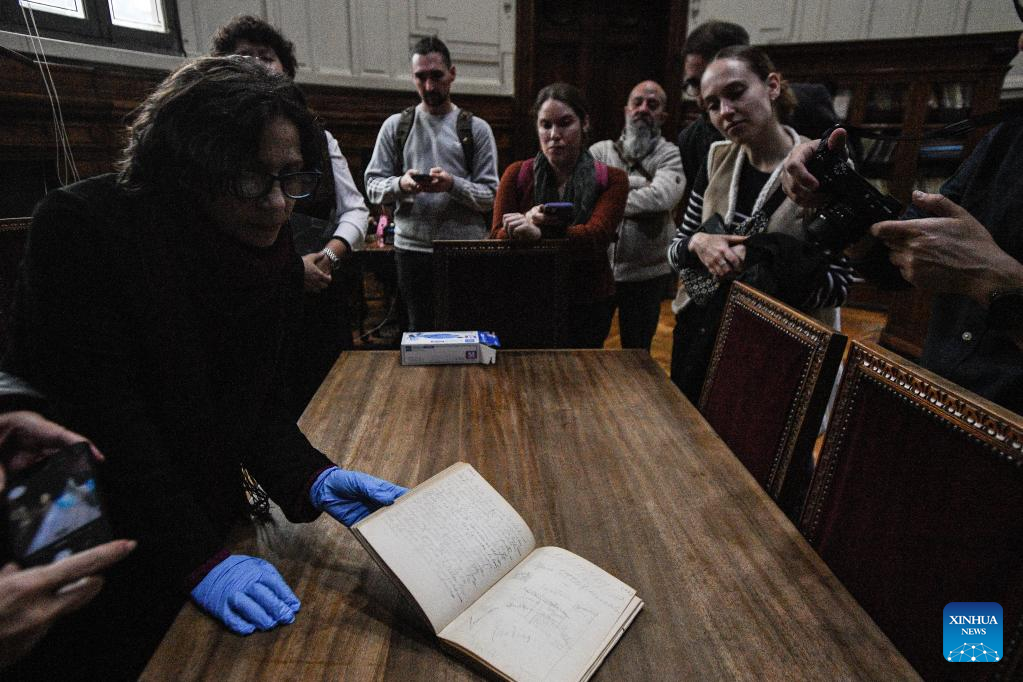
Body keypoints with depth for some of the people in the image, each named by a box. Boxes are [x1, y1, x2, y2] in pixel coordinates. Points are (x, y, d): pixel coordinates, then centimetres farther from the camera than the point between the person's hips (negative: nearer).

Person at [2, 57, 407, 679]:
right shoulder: (84, 228, -23)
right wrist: (198, 559, -29)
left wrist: (311, 479, -21)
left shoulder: (277, 256, -6)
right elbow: (101, 420, -27)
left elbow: (261, 407, -4)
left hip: (206, 525, 5)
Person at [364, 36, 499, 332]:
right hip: (412, 249, 1)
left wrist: (452, 184, -19)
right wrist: (400, 184, -15)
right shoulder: (395, 126, 10)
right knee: (420, 331, 9)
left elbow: (490, 196, -1)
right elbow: (372, 185, 6)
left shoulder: (476, 128, 5)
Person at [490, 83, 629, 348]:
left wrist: (539, 233, -34)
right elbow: (496, 239, -5)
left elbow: (597, 236, -18)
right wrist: (529, 220, -26)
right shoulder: (516, 174, 1)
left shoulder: (611, 179, -2)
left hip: (588, 305, 0)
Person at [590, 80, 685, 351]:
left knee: (636, 353, 14)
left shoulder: (671, 155, -1)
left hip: (646, 274, -1)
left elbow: (662, 196, -21)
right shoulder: (601, 150, 6)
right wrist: (643, 183, -16)